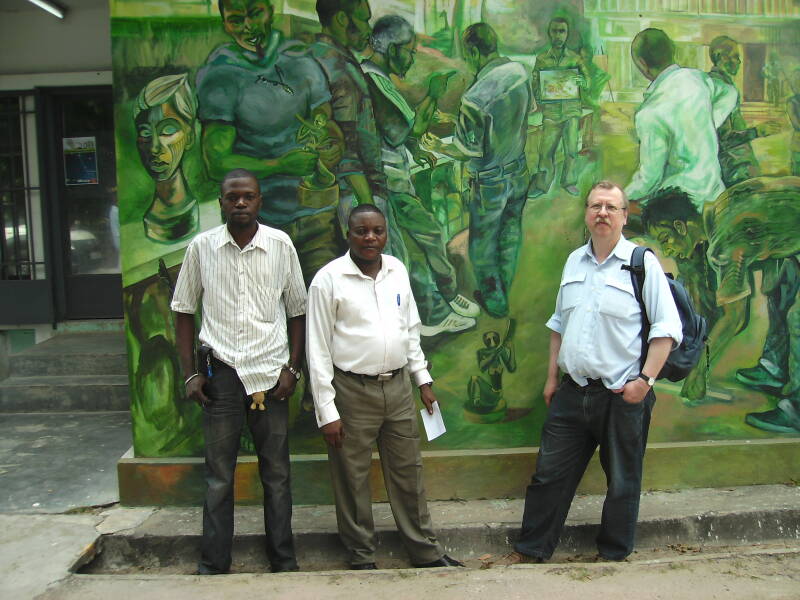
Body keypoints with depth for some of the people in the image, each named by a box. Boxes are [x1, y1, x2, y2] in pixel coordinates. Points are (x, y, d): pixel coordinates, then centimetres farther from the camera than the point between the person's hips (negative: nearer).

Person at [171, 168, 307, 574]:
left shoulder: (281, 245, -1)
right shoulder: (202, 247, 0)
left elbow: (297, 310, 6)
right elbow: (184, 311, 7)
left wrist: (292, 368, -1)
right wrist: (190, 374, 1)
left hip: (271, 374, 0)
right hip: (222, 373, 0)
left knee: (276, 475, 10)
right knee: (218, 477, 9)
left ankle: (283, 562, 25)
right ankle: (213, 566, 24)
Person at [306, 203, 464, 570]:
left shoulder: (398, 271, 5)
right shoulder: (329, 279, -10)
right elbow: (318, 350, -10)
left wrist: (423, 380, 11)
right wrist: (327, 411, -11)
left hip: (398, 387, 5)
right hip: (352, 391, -4)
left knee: (408, 472, 15)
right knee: (353, 480, 9)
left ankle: (425, 550, 30)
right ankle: (361, 559, 27)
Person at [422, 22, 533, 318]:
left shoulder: (475, 98, -30)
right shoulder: (520, 72, -8)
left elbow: (469, 151, -21)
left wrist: (436, 146, -4)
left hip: (490, 183, -7)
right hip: (518, 171, 7)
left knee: (483, 243, 14)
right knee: (511, 232, 23)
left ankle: (495, 303, 30)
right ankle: (504, 291, 42)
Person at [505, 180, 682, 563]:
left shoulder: (642, 263, -7)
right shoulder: (574, 261, 10)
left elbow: (667, 329, -8)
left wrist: (645, 380, -16)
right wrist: (552, 377, 14)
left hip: (622, 395, -4)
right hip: (573, 391, 5)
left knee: (622, 482, 11)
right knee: (549, 474, 11)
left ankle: (614, 555, 31)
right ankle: (531, 550, 26)